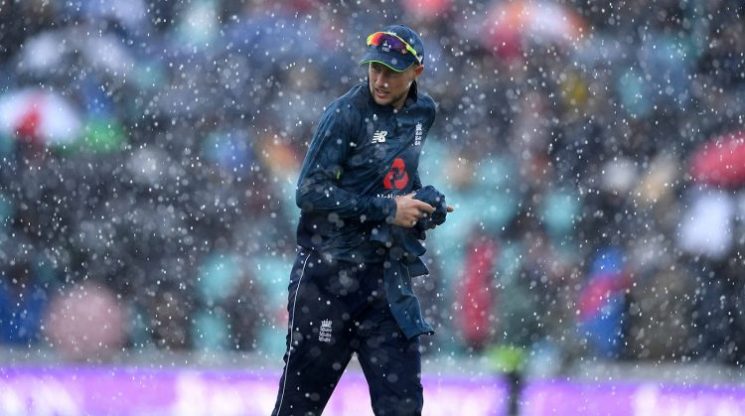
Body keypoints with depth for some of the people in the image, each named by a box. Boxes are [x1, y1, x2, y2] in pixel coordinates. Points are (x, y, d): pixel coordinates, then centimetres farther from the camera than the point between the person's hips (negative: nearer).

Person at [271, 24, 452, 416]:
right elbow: (310, 192, -16)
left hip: (388, 278, 5)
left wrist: (426, 203, 5)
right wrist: (387, 208, -18)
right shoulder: (346, 114, -11)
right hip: (328, 276, -5)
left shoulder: (422, 113, 8)